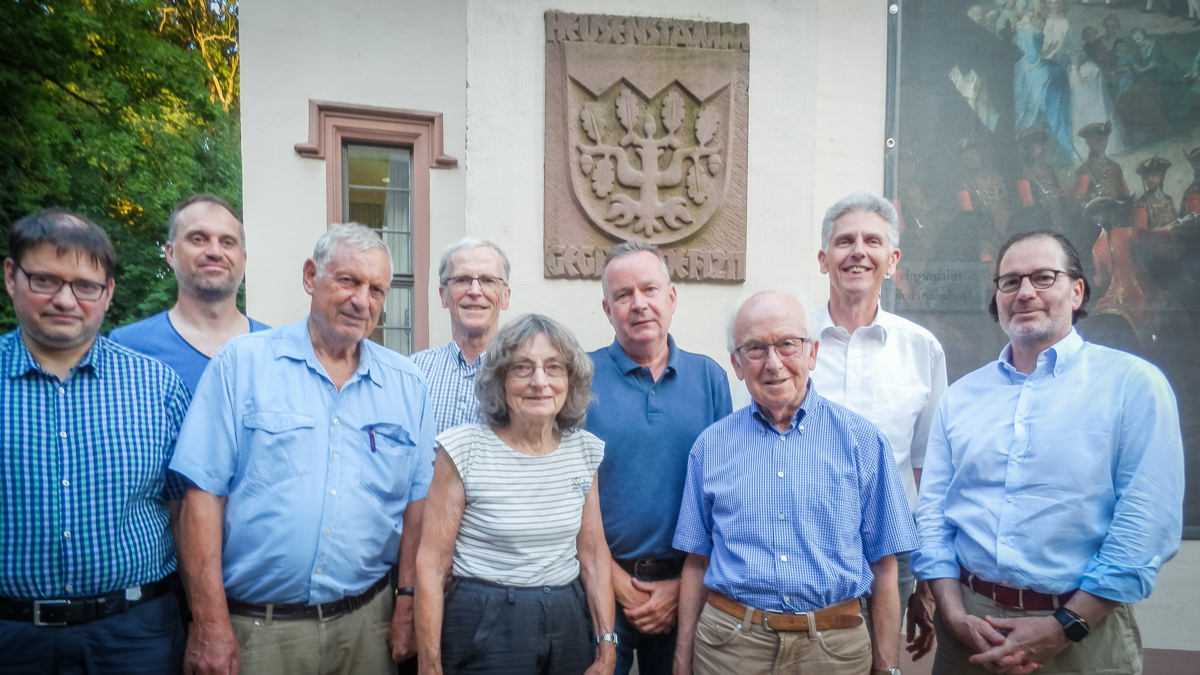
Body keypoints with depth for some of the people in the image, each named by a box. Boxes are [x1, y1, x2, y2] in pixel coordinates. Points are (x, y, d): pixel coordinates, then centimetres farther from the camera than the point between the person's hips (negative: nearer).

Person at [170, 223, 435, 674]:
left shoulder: (407, 385, 3)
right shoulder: (242, 363, -5)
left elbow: (418, 501, 4)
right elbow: (203, 494, -8)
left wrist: (408, 602, -1)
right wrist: (210, 623, -11)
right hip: (255, 625, -2)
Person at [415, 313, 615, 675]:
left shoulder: (586, 450, 0)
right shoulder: (464, 449, -13)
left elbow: (593, 554, 5)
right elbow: (431, 564, -11)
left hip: (569, 623, 5)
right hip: (485, 627, -4)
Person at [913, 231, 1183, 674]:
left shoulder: (1133, 384, -4)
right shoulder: (960, 397, 6)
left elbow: (1147, 523, -11)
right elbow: (933, 514, 4)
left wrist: (1065, 627, -14)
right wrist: (956, 615, -7)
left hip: (1084, 631, -3)